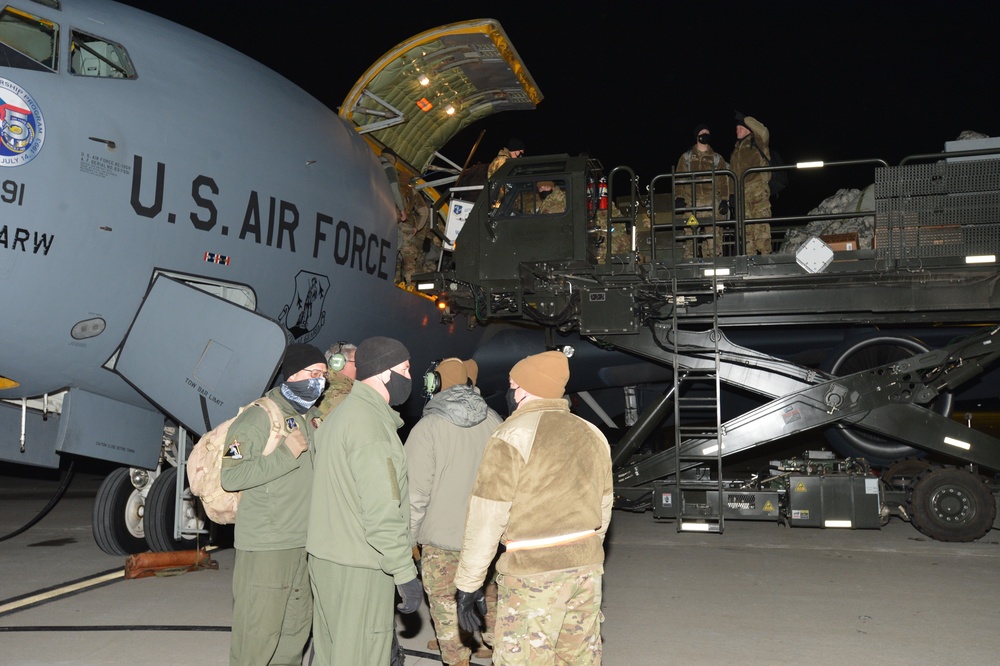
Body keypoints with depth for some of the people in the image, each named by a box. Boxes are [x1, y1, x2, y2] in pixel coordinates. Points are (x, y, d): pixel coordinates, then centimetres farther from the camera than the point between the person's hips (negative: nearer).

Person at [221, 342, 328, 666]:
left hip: (305, 544, 8)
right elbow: (231, 476, -17)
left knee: (296, 630, 15)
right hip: (266, 547, -7)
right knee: (257, 635, -3)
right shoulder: (258, 418, -10)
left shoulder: (313, 418, 13)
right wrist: (286, 454, -19)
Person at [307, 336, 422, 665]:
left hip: (325, 555, 10)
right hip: (359, 564, -10)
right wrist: (405, 572, -20)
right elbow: (382, 509, -23)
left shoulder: (341, 412, 14)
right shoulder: (370, 420, -18)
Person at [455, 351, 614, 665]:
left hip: (533, 571, -6)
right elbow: (603, 507, 15)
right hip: (587, 567, 7)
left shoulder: (513, 435, -10)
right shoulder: (592, 434, 9)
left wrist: (468, 584, -5)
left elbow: (486, 518, -12)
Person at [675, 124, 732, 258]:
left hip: (712, 202, 0)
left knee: (714, 234, -8)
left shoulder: (717, 158, 19)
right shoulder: (686, 157, 18)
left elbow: (723, 180, 13)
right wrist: (679, 197, -2)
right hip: (691, 201, 0)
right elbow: (680, 179, 11)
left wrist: (724, 200, 1)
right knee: (690, 232, -8)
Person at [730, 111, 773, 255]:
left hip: (758, 190, -7)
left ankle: (764, 252, -14)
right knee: (746, 226, 3)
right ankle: (750, 254, 4)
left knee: (761, 224, -12)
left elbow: (763, 132, -17)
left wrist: (745, 119, -11)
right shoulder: (736, 149, 25)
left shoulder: (757, 142, 6)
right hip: (741, 192, 7)